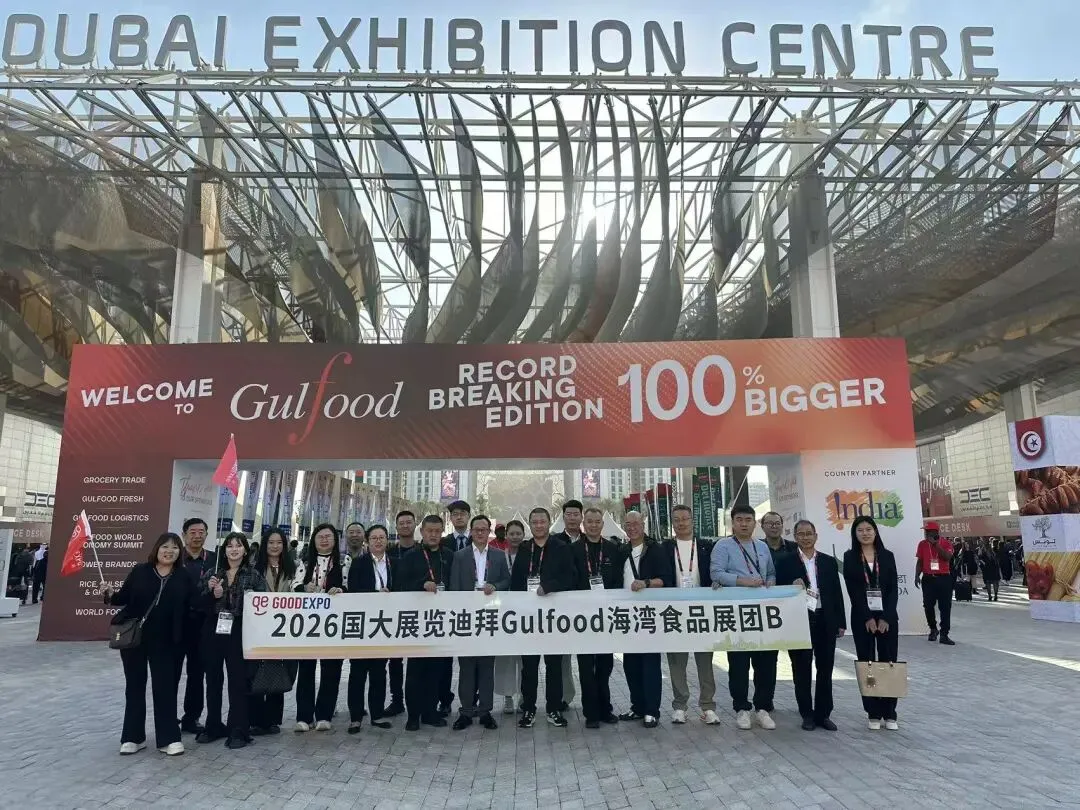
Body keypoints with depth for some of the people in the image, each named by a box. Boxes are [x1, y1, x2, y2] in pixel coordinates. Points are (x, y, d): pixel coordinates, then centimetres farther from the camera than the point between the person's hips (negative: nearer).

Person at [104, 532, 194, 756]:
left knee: (165, 687, 2)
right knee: (135, 686, 11)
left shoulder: (184, 579, 0)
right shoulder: (140, 571, -2)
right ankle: (133, 737, 22)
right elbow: (124, 597, -2)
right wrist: (110, 596, -19)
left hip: (164, 641, 0)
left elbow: (192, 607, 0)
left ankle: (169, 738, 10)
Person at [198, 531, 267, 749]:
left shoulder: (254, 575, 1)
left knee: (238, 680, -1)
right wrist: (210, 592, -13)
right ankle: (213, 726, 25)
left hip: (238, 633, -3)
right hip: (212, 632, 3)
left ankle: (238, 731, 6)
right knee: (213, 679, 12)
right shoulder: (212, 574, 9)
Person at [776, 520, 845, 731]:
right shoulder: (785, 562, 1)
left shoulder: (829, 562, 9)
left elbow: (837, 593, 9)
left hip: (825, 621, 2)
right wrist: (792, 587, -19)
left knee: (825, 669, 8)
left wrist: (840, 623, 6)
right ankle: (807, 714, 15)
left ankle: (823, 714, 19)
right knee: (801, 670, 5)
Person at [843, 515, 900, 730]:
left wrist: (886, 617, -9)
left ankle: (890, 713, 11)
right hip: (862, 618, -1)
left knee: (889, 663, 2)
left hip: (887, 617, 1)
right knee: (866, 664, 2)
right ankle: (873, 713, 11)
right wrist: (867, 618, -11)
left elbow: (894, 589, 0)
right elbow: (853, 591, -5)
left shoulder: (887, 556, 5)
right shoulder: (850, 557, 1)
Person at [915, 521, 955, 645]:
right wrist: (917, 575, 0)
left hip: (944, 578, -2)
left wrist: (936, 544, -21)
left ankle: (944, 634, 2)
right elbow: (919, 562, 10)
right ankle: (933, 629, 24)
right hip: (928, 579, 2)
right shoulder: (922, 544, 6)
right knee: (928, 606, 4)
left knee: (945, 607, -2)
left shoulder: (946, 543, -2)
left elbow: (948, 557, -20)